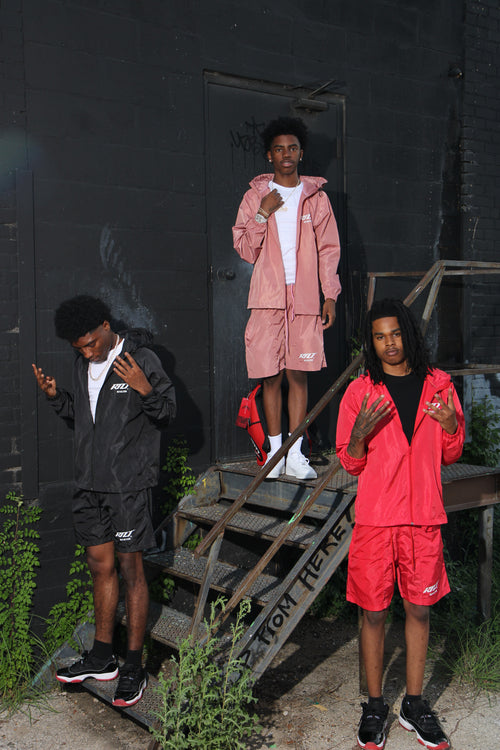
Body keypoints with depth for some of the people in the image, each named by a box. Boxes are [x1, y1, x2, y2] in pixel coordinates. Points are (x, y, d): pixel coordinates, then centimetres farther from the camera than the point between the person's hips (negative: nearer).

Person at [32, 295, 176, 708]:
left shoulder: (141, 359, -10)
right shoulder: (84, 364, 11)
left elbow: (168, 412, -9)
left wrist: (145, 390, -27)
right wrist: (56, 396, 4)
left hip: (129, 481, -7)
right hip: (91, 481, 7)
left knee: (130, 568, 0)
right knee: (100, 564, 14)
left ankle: (135, 666, 12)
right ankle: (102, 658, 28)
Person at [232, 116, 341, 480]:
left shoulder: (316, 197, 11)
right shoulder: (255, 196, 10)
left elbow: (329, 249, 9)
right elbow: (244, 248, 6)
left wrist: (330, 296, 2)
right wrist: (263, 213, -7)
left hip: (305, 299, 0)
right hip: (268, 298, 0)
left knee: (299, 375, -1)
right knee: (271, 377, 0)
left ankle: (295, 454, 5)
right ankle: (275, 450, 11)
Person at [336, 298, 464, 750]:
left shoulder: (438, 385, 5)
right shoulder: (360, 391, 0)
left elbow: (449, 456, 11)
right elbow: (351, 464, 1)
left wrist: (452, 425, -10)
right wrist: (360, 433, -19)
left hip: (424, 517, 2)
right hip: (375, 518, -2)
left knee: (419, 610, 10)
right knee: (374, 612, 6)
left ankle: (414, 704, 26)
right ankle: (375, 706, 21)